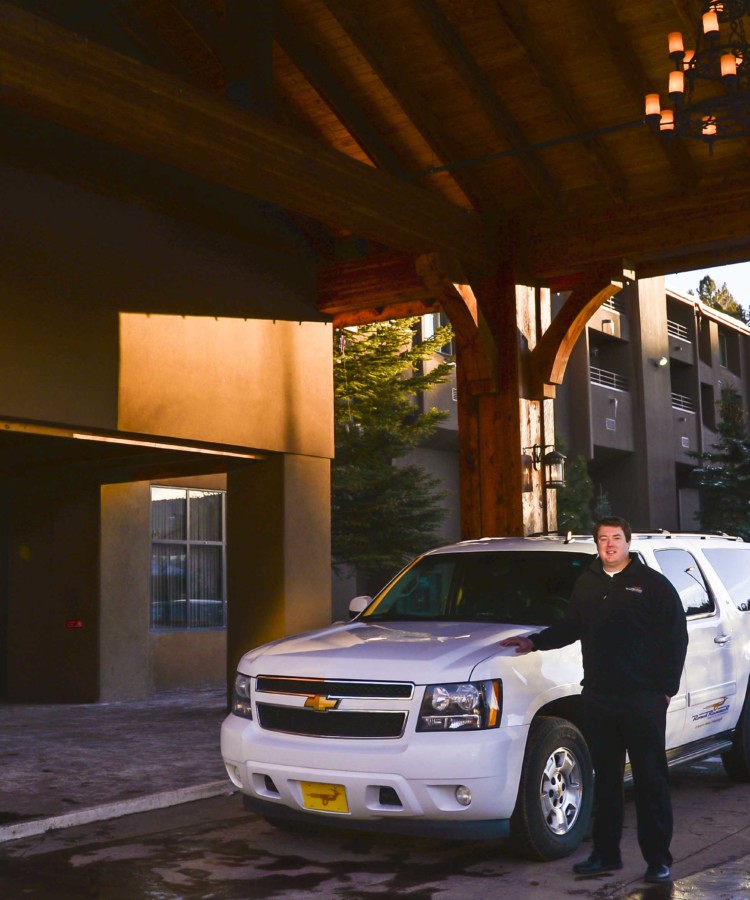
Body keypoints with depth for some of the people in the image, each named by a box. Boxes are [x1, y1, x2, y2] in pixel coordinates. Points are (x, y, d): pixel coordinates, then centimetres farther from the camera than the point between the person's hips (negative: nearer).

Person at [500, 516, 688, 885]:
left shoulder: (652, 583, -2)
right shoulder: (587, 584, 14)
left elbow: (676, 638, -3)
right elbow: (570, 627, 25)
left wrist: (667, 687, -7)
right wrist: (534, 641, 13)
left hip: (643, 698, -5)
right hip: (597, 698, 5)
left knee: (651, 780, 2)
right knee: (605, 779, 12)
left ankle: (658, 859, 10)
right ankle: (605, 853, 21)